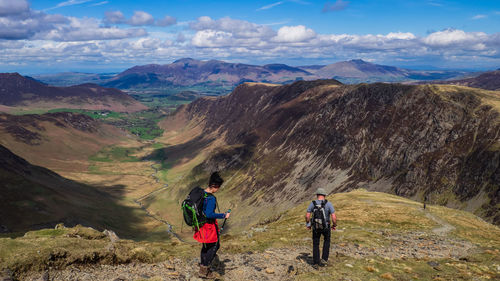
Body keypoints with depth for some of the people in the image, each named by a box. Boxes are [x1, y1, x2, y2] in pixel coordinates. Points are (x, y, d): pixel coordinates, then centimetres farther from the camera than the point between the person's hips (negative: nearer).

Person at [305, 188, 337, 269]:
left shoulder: (312, 203, -8)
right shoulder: (328, 204, -13)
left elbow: (307, 215, -9)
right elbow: (334, 217, -17)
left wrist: (308, 224, 8)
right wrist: (334, 225, 1)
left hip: (315, 227, 1)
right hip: (326, 227, -1)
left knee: (315, 245, 17)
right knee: (327, 241, 27)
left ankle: (316, 263, 18)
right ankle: (324, 259, 21)